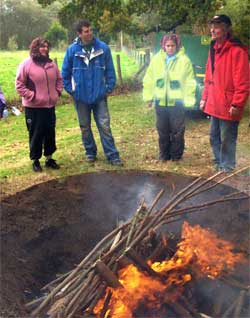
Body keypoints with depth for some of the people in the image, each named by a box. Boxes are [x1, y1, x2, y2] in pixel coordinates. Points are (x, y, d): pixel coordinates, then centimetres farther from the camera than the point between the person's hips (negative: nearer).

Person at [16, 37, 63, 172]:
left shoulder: (51, 64, 7)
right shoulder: (26, 64, -9)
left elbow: (59, 79, 19)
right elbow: (19, 84, -9)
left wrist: (57, 92, 6)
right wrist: (31, 96, -15)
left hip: (50, 106, 5)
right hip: (33, 107, -5)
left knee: (50, 133, 11)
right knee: (36, 134, 3)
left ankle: (49, 158, 26)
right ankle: (35, 160, 18)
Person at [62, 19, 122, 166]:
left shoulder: (103, 47, -5)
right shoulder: (72, 50, -4)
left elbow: (110, 70, 2)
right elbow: (65, 72, 6)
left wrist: (109, 88, -2)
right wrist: (71, 90, 2)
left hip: (100, 95, -1)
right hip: (81, 96, 1)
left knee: (104, 126, -2)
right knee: (85, 127, 12)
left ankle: (112, 155, 5)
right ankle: (90, 152, 29)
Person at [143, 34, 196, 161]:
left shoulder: (184, 60, -5)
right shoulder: (156, 59, 3)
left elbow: (190, 82, -4)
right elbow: (149, 80, 8)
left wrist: (188, 100, -8)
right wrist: (149, 97, 6)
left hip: (177, 102, -3)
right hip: (160, 101, 3)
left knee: (177, 131, 4)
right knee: (162, 131, 12)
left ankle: (176, 155, 20)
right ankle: (164, 154, 26)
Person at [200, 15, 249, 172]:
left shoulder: (237, 50, -13)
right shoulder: (213, 49, 13)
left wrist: (237, 104, -20)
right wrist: (205, 97, 15)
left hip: (228, 105, -8)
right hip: (214, 104, 9)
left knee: (227, 139, 0)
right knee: (214, 136, 17)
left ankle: (227, 168, 13)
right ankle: (219, 163, 33)